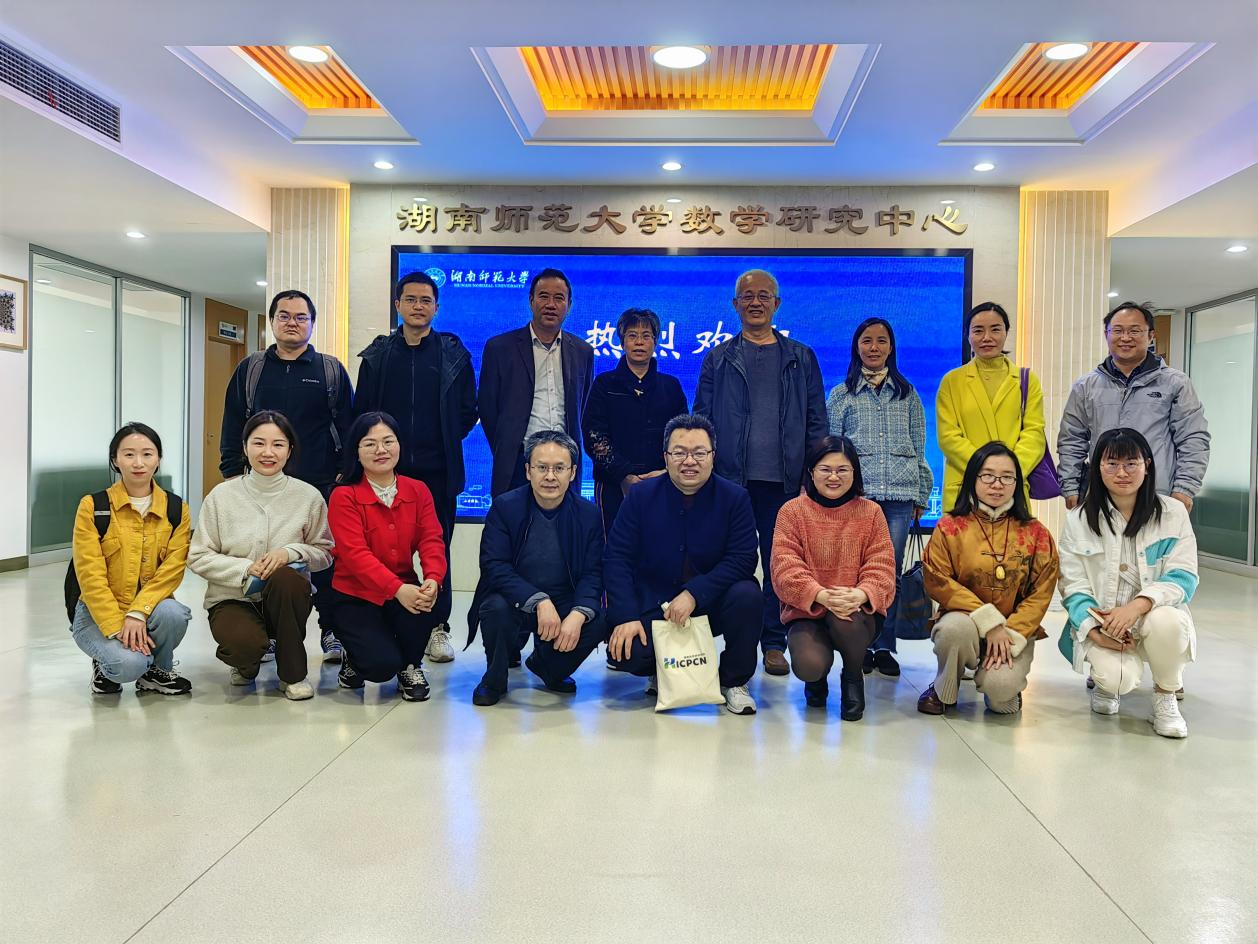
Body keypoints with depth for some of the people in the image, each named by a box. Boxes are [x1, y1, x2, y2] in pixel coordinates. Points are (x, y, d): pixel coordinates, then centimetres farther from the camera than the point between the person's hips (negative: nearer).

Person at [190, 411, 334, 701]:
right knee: (246, 644, -34)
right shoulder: (222, 495, -3)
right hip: (232, 598, -1)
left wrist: (290, 552, -19)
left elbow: (324, 552, 3)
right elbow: (198, 557, -2)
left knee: (285, 577, -35)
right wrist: (246, 568, -18)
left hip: (285, 599, 1)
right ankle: (246, 662, 10)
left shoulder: (308, 496, -3)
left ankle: (293, 674, -14)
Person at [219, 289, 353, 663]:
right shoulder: (250, 370, 10)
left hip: (321, 484, -1)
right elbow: (233, 426, 11)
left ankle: (332, 632, 11)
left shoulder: (331, 370, 7)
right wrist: (233, 473, 4)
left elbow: (347, 425, 6)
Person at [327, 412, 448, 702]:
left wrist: (433, 579, -31)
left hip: (404, 589, 3)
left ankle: (411, 666, -1)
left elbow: (432, 540, -9)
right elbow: (355, 553, -20)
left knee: (427, 599, -33)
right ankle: (355, 657, 16)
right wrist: (397, 589, -34)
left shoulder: (418, 491, 3)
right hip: (356, 596, -3)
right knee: (382, 666, -25)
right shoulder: (344, 496, -9)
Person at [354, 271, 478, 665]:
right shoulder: (377, 355, 8)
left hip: (437, 472, -1)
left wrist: (443, 443, 3)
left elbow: (468, 410, 6)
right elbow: (362, 411, 9)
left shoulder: (454, 354, 4)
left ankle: (437, 628, 12)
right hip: (387, 470, 1)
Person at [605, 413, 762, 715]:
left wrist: (694, 594, -26)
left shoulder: (735, 497, -6)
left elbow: (743, 559, -14)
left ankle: (735, 681, -4)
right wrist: (626, 616, -19)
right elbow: (617, 557, -8)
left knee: (747, 595, -31)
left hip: (712, 605, 0)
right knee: (623, 653, -26)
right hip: (652, 606, 0)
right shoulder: (640, 495, -4)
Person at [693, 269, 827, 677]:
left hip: (783, 479, 1)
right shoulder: (719, 358, 9)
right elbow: (701, 418, 7)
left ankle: (774, 644, 15)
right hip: (731, 478, 0)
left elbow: (816, 421, 10)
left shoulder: (800, 358, 11)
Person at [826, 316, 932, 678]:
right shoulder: (840, 395, 10)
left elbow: (919, 449, 14)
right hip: (856, 495, -1)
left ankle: (884, 647, 9)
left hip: (900, 495, 1)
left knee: (891, 573, 0)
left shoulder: (908, 394, 15)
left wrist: (921, 496, 9)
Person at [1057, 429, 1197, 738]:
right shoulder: (1079, 520, 3)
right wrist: (1094, 630, -20)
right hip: (1101, 622, 0)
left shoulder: (1173, 513, 2)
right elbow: (1073, 585, -2)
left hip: (1154, 613, 1)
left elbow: (1183, 577, -7)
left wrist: (1137, 605, -25)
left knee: (1166, 620, -36)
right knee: (1118, 677, -30)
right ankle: (1105, 679, 12)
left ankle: (1165, 697, -6)